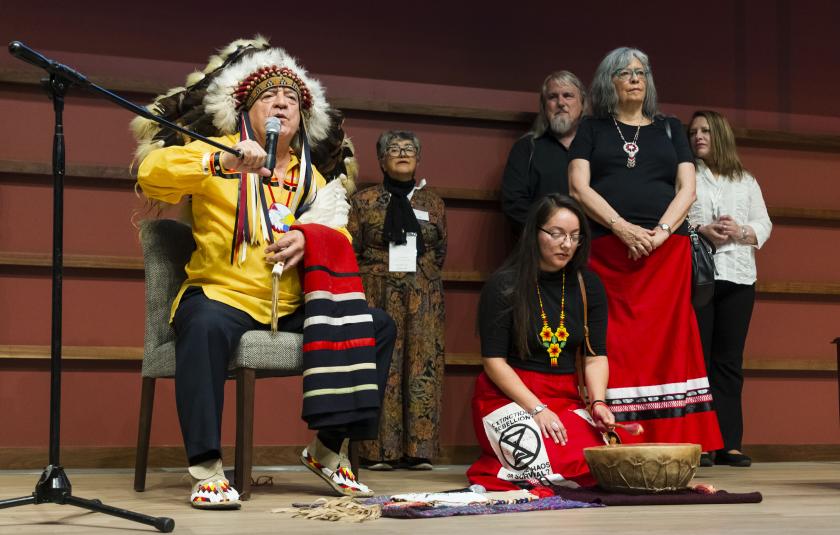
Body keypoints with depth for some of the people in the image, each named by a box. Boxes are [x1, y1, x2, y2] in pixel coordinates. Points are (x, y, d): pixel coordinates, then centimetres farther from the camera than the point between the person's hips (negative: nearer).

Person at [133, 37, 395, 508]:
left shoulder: (310, 176, 21)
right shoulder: (218, 154, 4)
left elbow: (338, 236, 13)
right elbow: (151, 173, -12)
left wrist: (307, 238, -11)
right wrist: (220, 161, -28)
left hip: (292, 309, 6)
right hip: (225, 296, -5)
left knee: (379, 327, -6)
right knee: (208, 325, -39)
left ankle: (329, 448, 4)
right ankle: (207, 471, -37)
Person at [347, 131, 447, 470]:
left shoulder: (432, 203, 14)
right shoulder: (364, 201, 8)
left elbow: (441, 252, 17)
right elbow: (350, 251, 5)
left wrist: (421, 276, 7)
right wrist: (373, 279, -2)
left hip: (423, 299, 2)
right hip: (377, 297, -2)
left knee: (422, 366, -4)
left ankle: (419, 449, -1)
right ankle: (377, 451, -5)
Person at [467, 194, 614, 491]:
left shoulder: (589, 285, 7)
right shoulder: (503, 285, -6)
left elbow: (596, 356, 3)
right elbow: (494, 361, -9)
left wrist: (598, 403, -16)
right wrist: (537, 408, -19)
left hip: (566, 398, 5)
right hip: (508, 396, -5)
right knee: (551, 464, -31)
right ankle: (495, 470, 1)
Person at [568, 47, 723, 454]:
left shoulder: (670, 129, 20)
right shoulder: (592, 129, 15)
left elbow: (687, 188, 10)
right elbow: (579, 187, 2)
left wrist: (662, 231, -9)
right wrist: (622, 228, -13)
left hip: (666, 251, 1)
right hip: (606, 251, -1)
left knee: (666, 343, -6)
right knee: (614, 346, -7)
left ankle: (667, 444, -7)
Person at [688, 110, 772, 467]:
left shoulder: (746, 181, 21)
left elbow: (764, 224, 13)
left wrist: (742, 232, -6)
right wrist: (700, 231, -16)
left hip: (738, 277, 3)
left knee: (730, 361, 1)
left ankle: (729, 443, 2)